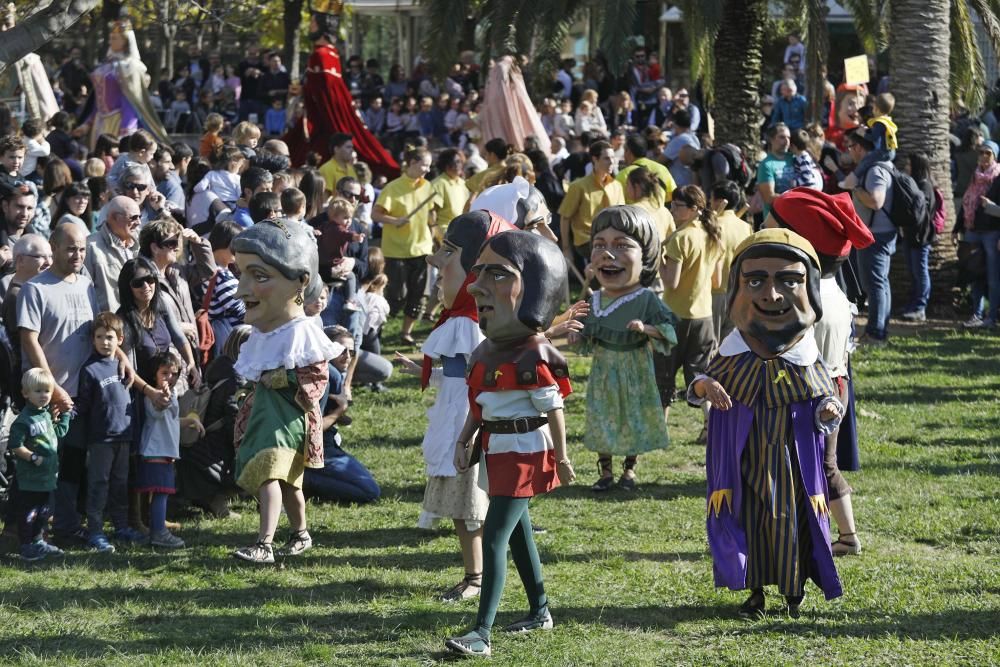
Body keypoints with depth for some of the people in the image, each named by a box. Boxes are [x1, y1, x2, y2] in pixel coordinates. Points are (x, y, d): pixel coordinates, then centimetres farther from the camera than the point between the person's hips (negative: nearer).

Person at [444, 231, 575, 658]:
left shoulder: (533, 356, -18)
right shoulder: (487, 351, 8)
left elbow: (553, 409, -14)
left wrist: (561, 458, -10)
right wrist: (464, 442, 7)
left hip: (524, 451, -9)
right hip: (497, 449, 9)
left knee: (494, 537, -14)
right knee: (517, 531, 20)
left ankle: (482, 634, -17)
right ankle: (539, 610, 36)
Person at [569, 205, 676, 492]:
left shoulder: (646, 300, -17)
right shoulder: (594, 301, -3)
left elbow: (668, 328, -15)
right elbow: (588, 334, 10)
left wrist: (646, 329, -32)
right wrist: (577, 334, -11)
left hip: (634, 371, -3)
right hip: (603, 370, 3)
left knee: (634, 422, 11)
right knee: (600, 422, 10)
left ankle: (629, 469, 30)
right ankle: (605, 471, 26)